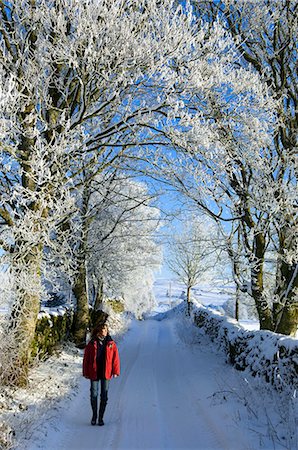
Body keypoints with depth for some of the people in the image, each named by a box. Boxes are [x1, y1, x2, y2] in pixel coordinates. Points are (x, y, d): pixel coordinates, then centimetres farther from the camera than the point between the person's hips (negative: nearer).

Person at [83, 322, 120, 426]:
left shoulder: (111, 343, 1)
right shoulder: (91, 343, -2)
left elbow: (115, 358, 1)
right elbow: (86, 358, 1)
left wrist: (115, 371, -6)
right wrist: (86, 373, -1)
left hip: (106, 373, 1)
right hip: (94, 373, -1)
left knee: (104, 396, 6)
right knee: (94, 395, 5)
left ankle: (101, 417, 20)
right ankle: (94, 416, 26)